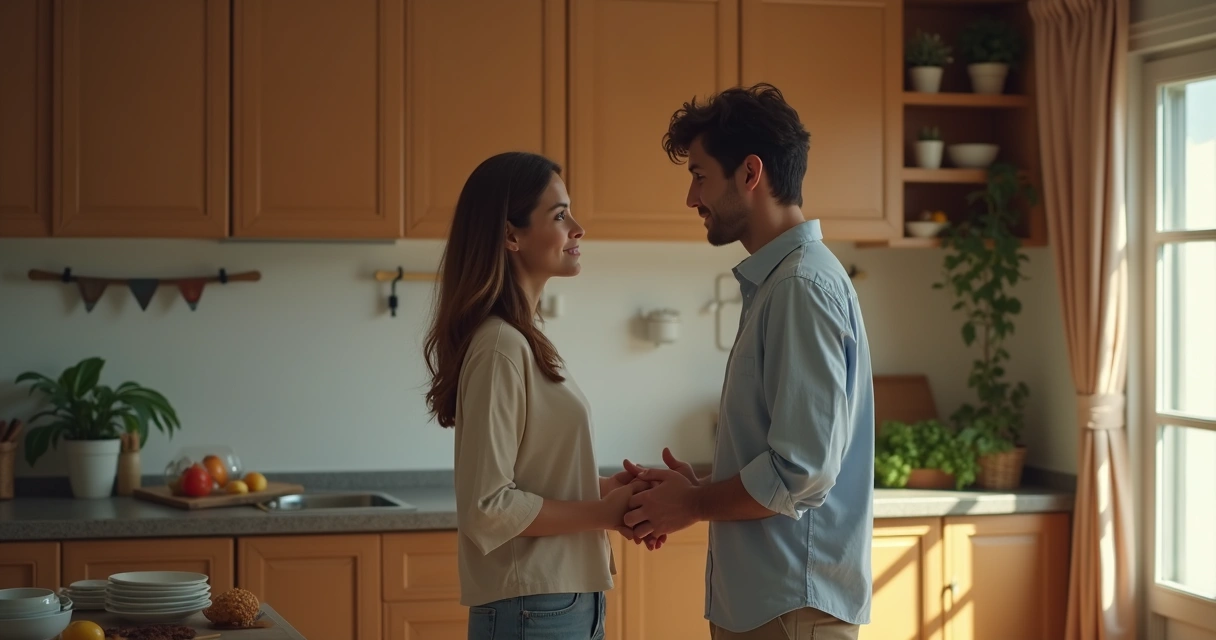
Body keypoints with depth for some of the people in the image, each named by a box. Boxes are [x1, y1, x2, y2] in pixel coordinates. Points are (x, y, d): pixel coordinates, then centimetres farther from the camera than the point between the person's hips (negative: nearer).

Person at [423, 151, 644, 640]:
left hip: (565, 599, 9)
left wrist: (604, 489, 3)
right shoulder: (500, 347, -17)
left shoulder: (521, 339, 10)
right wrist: (603, 513, -14)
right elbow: (487, 508, -20)